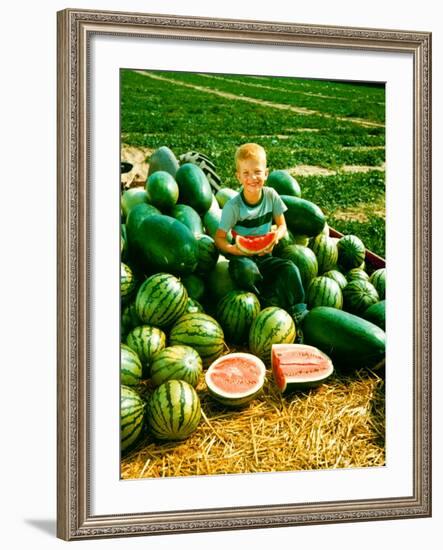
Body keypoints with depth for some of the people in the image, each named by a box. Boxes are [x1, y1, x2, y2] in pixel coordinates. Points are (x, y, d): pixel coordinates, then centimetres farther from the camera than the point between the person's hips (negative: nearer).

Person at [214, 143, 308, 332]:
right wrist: (231, 249, -35)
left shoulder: (271, 196, -4)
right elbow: (219, 237, -13)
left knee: (289, 268, -23)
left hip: (265, 256, 3)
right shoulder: (234, 206, -15)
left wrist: (276, 237, -18)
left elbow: (282, 225, 6)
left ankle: (299, 314, -18)